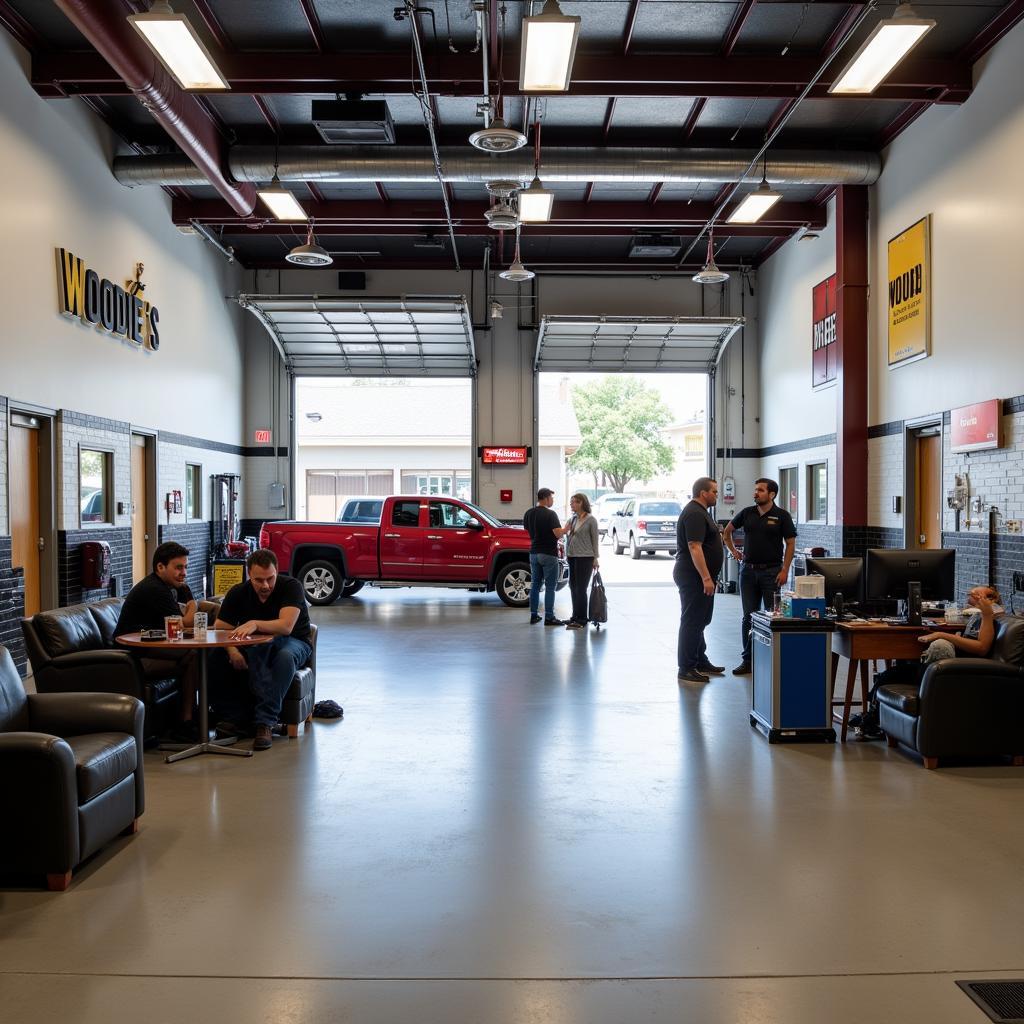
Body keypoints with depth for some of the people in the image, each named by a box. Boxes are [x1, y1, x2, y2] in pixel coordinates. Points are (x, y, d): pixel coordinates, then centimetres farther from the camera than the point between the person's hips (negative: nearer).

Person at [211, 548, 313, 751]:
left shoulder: (291, 586, -19)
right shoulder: (238, 593, -7)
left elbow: (286, 626, -33)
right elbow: (219, 629, -11)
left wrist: (254, 624, -49)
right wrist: (232, 650, -32)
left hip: (294, 643, -4)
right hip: (255, 648, 4)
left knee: (286, 656, -39)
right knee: (219, 657, -24)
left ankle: (265, 722, -37)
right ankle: (239, 718, -24)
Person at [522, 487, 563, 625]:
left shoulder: (528, 513, 6)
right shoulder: (550, 514, -15)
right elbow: (558, 533, -22)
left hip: (534, 553, 7)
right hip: (548, 553, -6)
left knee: (535, 585, 12)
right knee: (550, 586, -1)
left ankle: (534, 615, 13)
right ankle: (549, 617, -1)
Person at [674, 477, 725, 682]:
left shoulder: (700, 512, 17)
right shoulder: (694, 514, -17)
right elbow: (694, 547, -25)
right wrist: (706, 578, -27)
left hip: (698, 577, 11)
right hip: (694, 577, -11)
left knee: (699, 621, 17)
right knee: (691, 621, -6)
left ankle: (701, 662, 27)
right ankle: (687, 669, -1)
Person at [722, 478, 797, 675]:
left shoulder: (782, 516, -4)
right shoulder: (747, 513, 5)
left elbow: (790, 544, -3)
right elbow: (727, 531, 20)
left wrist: (785, 570, -11)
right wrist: (734, 552, 12)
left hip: (772, 571, -3)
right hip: (748, 570, 3)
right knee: (749, 616, 5)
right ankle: (747, 659, 11)